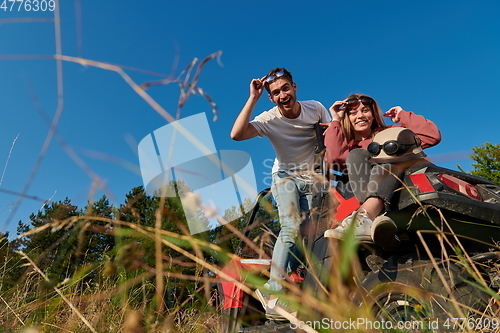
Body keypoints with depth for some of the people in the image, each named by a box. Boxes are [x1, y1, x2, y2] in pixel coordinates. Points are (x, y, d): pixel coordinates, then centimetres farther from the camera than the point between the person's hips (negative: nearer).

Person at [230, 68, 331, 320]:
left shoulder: (316, 108, -4)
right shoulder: (269, 119, -13)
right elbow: (236, 134, -30)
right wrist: (253, 98, -27)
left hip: (313, 180, 3)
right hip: (286, 177, -2)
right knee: (292, 229, -24)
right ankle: (273, 293, -14)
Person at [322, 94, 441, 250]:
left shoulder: (392, 132, 24)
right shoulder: (347, 144, 21)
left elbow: (433, 135, 11)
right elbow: (334, 159, -5)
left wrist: (403, 114, 14)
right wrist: (336, 121, 4)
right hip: (364, 194, 0)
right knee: (356, 155, -20)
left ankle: (363, 216, -48)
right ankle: (373, 220, -46)